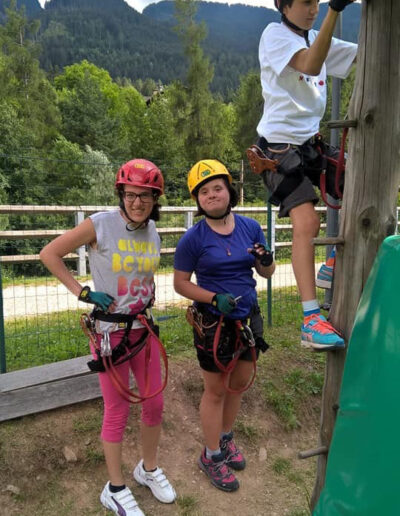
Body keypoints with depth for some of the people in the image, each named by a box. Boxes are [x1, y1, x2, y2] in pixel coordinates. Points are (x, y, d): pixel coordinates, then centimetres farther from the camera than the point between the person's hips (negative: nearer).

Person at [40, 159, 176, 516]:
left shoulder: (153, 232, 1)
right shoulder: (100, 224, -16)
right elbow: (49, 254, -10)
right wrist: (83, 292, -13)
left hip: (143, 327, 5)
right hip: (110, 329, -5)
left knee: (155, 403, 13)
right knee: (117, 411, 7)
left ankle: (149, 469, 39)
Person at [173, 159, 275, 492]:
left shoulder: (250, 227, -2)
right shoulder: (193, 238, -13)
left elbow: (267, 273, 5)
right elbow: (180, 283, -8)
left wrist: (266, 261, -18)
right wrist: (215, 298, -22)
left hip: (248, 319, 5)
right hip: (213, 324, -4)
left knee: (239, 384, 20)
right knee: (216, 390, 11)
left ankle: (225, 439, 46)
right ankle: (212, 456, 33)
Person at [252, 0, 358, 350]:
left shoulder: (317, 40, 18)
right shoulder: (274, 34, -2)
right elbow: (310, 65, -22)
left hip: (311, 140, 8)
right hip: (280, 144, -8)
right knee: (307, 221, -21)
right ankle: (311, 321, -18)